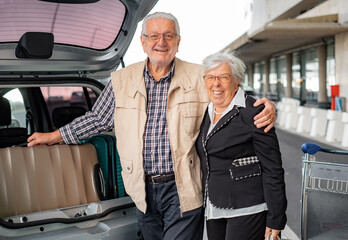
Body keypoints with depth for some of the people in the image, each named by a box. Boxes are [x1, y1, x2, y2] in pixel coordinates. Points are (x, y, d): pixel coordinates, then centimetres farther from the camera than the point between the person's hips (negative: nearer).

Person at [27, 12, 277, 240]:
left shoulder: (200, 78, -1)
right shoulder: (122, 80, 7)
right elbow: (98, 119, 16)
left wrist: (266, 106, -16)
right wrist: (53, 137, 20)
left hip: (182, 189, -3)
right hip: (143, 190, 4)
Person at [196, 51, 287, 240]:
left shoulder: (253, 112, -12)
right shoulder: (205, 112, 9)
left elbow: (273, 170, -12)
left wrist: (276, 219, -12)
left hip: (247, 209, -7)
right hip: (214, 209, 7)